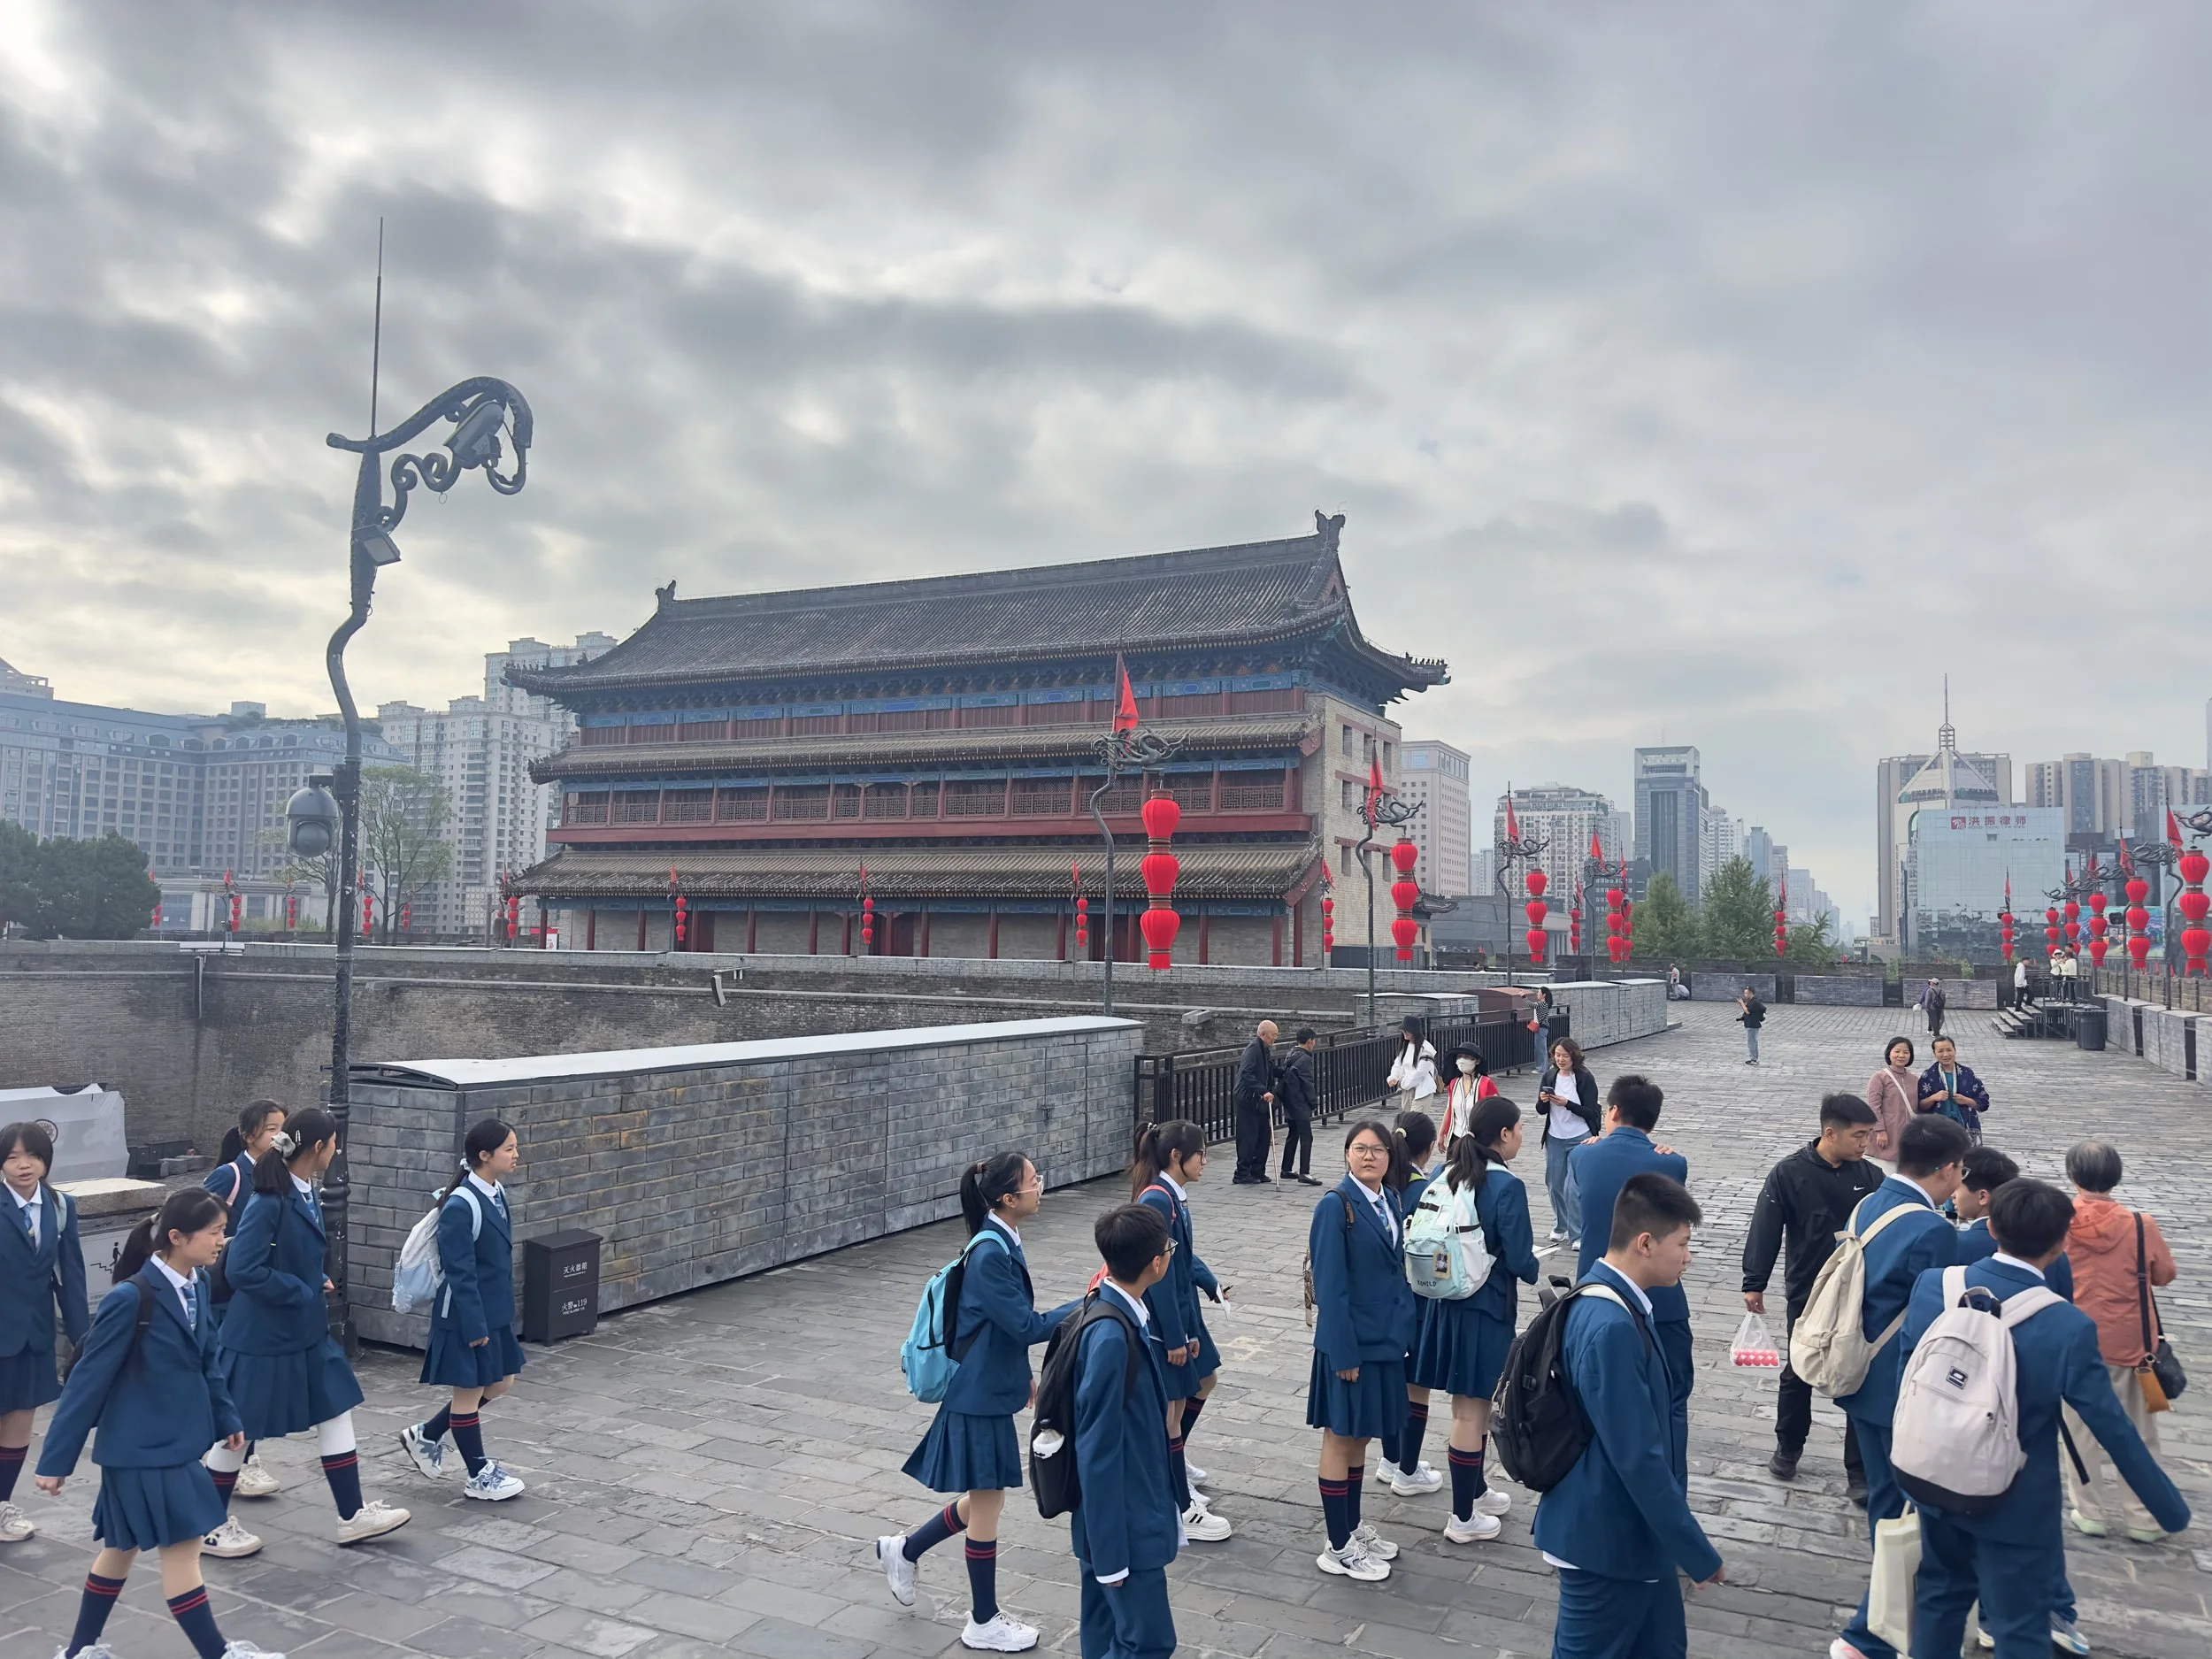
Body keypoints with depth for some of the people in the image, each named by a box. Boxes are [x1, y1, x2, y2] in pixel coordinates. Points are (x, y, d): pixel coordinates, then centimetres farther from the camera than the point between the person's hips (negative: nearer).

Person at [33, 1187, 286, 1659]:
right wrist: (56, 1459, -11)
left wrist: (226, 1419, 15)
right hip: (142, 1446, -8)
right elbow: (89, 1379, -16)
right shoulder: (130, 1298, -23)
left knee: (123, 1547, 21)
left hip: (178, 1440, 8)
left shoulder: (197, 1284, 0)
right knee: (180, 1548, 0)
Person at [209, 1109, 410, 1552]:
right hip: (261, 1337, -9)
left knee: (336, 1413, 10)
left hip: (306, 1332, 9)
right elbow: (241, 1270, -27)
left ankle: (352, 1516, 19)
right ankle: (209, 1526, 29)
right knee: (238, 1430, 9)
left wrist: (320, 1282, 1)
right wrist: (302, 1291, -19)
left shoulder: (307, 1194, 4)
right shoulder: (269, 1202, -24)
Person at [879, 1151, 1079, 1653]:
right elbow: (1025, 1325, -24)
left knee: (984, 1498, 20)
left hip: (990, 1390, 9)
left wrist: (1024, 1376, 21)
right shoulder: (990, 1255, -25)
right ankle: (984, 1624, 24)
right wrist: (1086, 1306, -19)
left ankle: (904, 1550, 38)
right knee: (986, 1506, 7)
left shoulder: (1001, 1244, 4)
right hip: (979, 1397, -9)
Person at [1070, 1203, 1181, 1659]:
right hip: (1122, 1523, -9)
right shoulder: (1110, 1337, -28)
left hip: (1134, 1510, 9)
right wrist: (1110, 1548, -19)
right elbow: (1097, 1449, -24)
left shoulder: (1127, 1311, -1)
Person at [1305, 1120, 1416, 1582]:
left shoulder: (1389, 1200, 5)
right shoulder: (1335, 1205, -17)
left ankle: (1353, 1525, 34)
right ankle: (1338, 1547, 17)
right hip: (1351, 1340, -7)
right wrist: (1344, 1353, -19)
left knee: (1361, 1436, 19)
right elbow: (1330, 1285, -18)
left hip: (1386, 1336, 7)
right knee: (1341, 1438, 6)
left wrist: (1406, 1328, 9)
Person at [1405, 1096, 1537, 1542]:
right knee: (1472, 1410, 4)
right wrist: (1538, 1272, 6)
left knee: (1471, 1405, 22)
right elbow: (1519, 1259, -16)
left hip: (1442, 1301, 7)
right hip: (1485, 1308, -7)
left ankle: (1475, 1490, 38)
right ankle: (1463, 1518, 14)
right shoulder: (1506, 1186, -19)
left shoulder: (1443, 1175, 1)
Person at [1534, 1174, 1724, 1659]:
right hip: (1607, 1539, -9)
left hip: (1632, 1530, 9)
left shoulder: (1615, 1302, 3)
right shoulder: (1611, 1328, -29)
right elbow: (1637, 1459, -27)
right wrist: (1698, 1553, -17)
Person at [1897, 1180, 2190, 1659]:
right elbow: (2114, 1430, -14)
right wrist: (2172, 1511, 2)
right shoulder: (2069, 1328, -23)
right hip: (2015, 1506, -4)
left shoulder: (1933, 1286, -13)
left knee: (1940, 1594, 24)